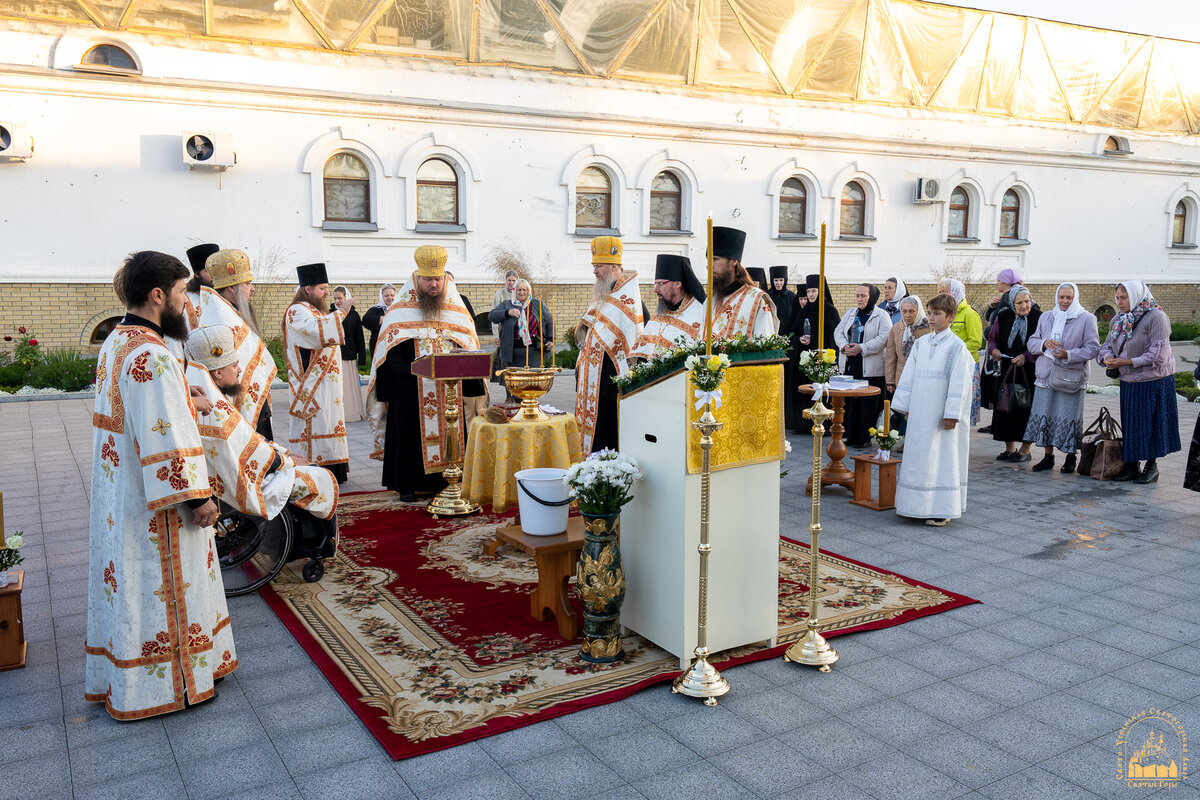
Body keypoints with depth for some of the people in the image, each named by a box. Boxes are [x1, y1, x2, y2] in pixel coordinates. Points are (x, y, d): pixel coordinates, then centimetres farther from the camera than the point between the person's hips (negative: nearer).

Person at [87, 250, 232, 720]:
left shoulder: (114, 343, 8)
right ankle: (165, 686, 17)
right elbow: (169, 439, -25)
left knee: (128, 581, 20)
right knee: (162, 586, 3)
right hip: (154, 504, -10)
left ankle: (116, 677, 34)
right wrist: (197, 497, -20)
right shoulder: (152, 358, -24)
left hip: (119, 495, 10)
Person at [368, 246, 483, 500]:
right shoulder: (401, 309, 0)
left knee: (447, 434, 4)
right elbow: (389, 350, -4)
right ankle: (407, 485, 11)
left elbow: (470, 348, 7)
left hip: (448, 391, 2)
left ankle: (444, 482, 13)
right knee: (411, 433, 1)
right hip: (410, 392, -2)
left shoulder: (457, 308, 7)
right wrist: (410, 377, -16)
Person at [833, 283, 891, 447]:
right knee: (849, 401, 4)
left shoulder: (881, 315, 0)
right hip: (849, 365, 5)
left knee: (868, 404, -4)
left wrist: (861, 348, -18)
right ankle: (850, 436, 12)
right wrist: (844, 346, -9)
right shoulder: (850, 314, 18)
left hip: (871, 368, -5)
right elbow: (838, 332, 12)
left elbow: (884, 338, -12)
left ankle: (865, 438, 3)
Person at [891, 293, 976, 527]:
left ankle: (942, 509, 9)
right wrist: (906, 406, 9)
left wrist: (951, 415, -15)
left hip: (941, 414, -6)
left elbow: (958, 384, -11)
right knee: (918, 456, 9)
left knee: (942, 458, 0)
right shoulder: (921, 343, 9)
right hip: (920, 411, 6)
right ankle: (920, 506, 19)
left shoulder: (956, 346, -8)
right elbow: (909, 375, 11)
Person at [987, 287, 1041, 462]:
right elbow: (992, 337, 16)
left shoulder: (1038, 318, -6)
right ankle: (1009, 448, 18)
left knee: (1026, 408, -1)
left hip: (1030, 371, -3)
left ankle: (1025, 449, 10)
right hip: (1007, 369, 3)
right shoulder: (1003, 317, 4)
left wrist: (1026, 357, -17)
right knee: (1005, 407, 5)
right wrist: (994, 350, -4)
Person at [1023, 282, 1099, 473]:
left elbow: (1093, 348, -5)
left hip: (1071, 377, -4)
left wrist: (1069, 355, -18)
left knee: (1069, 418, -2)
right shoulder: (1045, 317, 13)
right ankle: (1048, 456, 17)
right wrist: (1044, 344, -8)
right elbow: (1031, 343, 14)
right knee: (1044, 415, 5)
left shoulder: (1086, 319, 0)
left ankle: (1071, 457, 13)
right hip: (1046, 375, 4)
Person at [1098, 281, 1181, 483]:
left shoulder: (1156, 317, -14)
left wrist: (1128, 362, -22)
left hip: (1154, 382, -6)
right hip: (1129, 382, 7)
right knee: (1130, 423, 9)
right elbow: (1107, 345, 10)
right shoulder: (1119, 319, 9)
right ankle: (1132, 466, 18)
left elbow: (1157, 354, -20)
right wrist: (1109, 357, -12)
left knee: (1151, 423, 1)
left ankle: (1152, 467, 13)